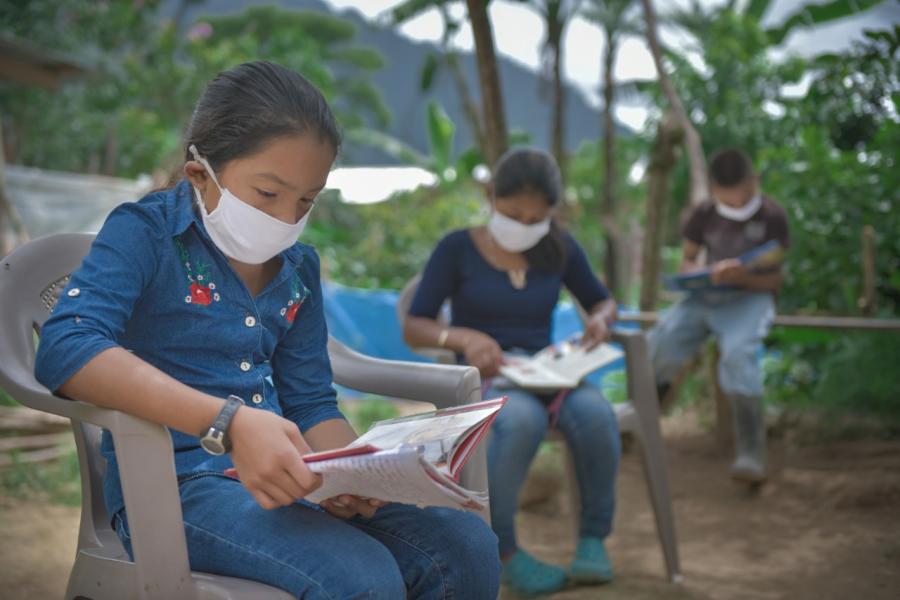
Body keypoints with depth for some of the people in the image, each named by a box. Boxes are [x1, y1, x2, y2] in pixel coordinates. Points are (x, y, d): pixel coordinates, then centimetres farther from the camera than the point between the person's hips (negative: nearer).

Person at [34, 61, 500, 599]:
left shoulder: (299, 266, 14)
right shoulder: (144, 232, -6)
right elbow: (65, 348, -25)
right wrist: (228, 423, -35)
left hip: (286, 479, 7)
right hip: (176, 485, -6)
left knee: (468, 546, -11)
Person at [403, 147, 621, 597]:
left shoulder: (561, 249, 7)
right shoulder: (457, 249, -3)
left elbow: (602, 301, 20)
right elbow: (413, 328, -4)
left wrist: (600, 320, -5)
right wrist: (463, 337, -24)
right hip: (484, 379, -3)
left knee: (595, 413, -32)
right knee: (522, 419, -39)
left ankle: (593, 536, -12)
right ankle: (502, 549, -19)